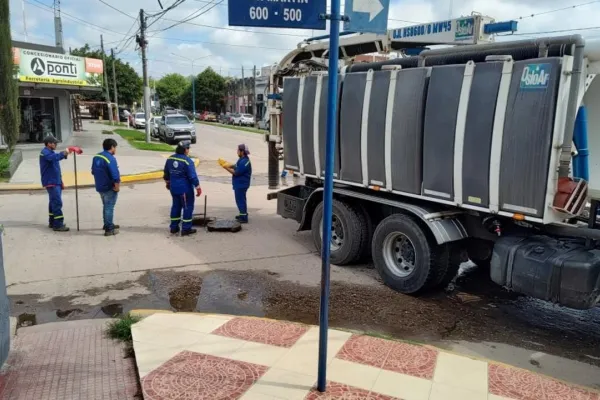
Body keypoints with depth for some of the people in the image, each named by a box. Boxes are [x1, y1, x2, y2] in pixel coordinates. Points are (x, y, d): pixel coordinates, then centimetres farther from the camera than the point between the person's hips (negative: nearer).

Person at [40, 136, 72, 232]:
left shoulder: (50, 152, 20)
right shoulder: (45, 152, -13)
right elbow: (54, 157, -33)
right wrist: (63, 153, -38)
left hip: (55, 181, 10)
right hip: (51, 182, -10)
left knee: (53, 202, 15)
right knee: (57, 203, -14)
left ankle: (52, 222, 24)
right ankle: (58, 225, -14)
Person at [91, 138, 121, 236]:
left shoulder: (96, 157, 6)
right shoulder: (110, 159, -22)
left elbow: (93, 171, 14)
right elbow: (115, 175, -27)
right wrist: (117, 186, -15)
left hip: (100, 187, 8)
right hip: (110, 188, -8)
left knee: (106, 206, 22)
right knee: (109, 207, 0)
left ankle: (107, 224, 35)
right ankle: (109, 229, 5)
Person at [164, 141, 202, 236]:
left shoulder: (170, 158, 4)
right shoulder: (187, 161, -19)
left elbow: (166, 173, 15)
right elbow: (193, 176, -20)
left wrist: (168, 182, 29)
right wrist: (198, 187, -13)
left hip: (173, 188, 7)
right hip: (185, 188, -7)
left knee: (176, 206, 18)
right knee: (188, 207, 3)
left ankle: (174, 227, 24)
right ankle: (186, 229, 6)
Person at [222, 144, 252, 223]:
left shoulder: (244, 162, -24)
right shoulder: (242, 159, 8)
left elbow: (236, 172, -24)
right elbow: (236, 166, 18)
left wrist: (227, 168, -16)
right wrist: (229, 165, 2)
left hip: (241, 184, -11)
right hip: (240, 183, 11)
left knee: (240, 200, -5)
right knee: (241, 199, 21)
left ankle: (244, 218, 0)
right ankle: (243, 214, 34)